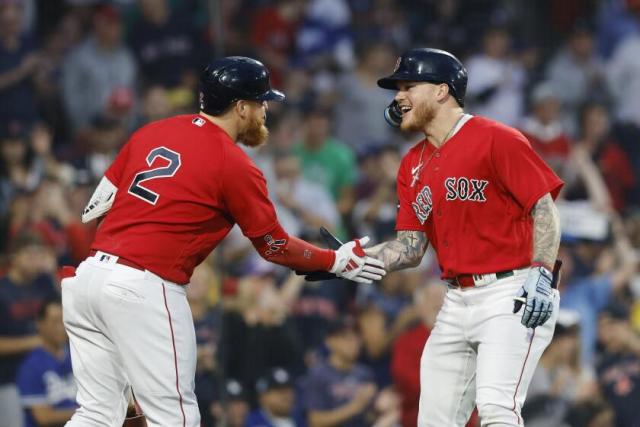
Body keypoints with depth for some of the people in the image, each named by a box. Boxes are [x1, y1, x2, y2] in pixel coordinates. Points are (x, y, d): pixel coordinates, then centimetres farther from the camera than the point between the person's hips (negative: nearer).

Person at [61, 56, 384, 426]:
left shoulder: (152, 132, 13)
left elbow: (96, 206, 15)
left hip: (89, 273, 7)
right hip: (144, 289, -7)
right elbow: (275, 247, 4)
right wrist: (336, 262, 15)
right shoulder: (235, 166, -5)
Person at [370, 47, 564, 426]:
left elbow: (545, 209, -10)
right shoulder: (413, 165, 16)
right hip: (458, 302, 8)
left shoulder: (496, 139, -7)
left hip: (511, 295, -8)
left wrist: (541, 275, -22)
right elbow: (411, 248, 13)